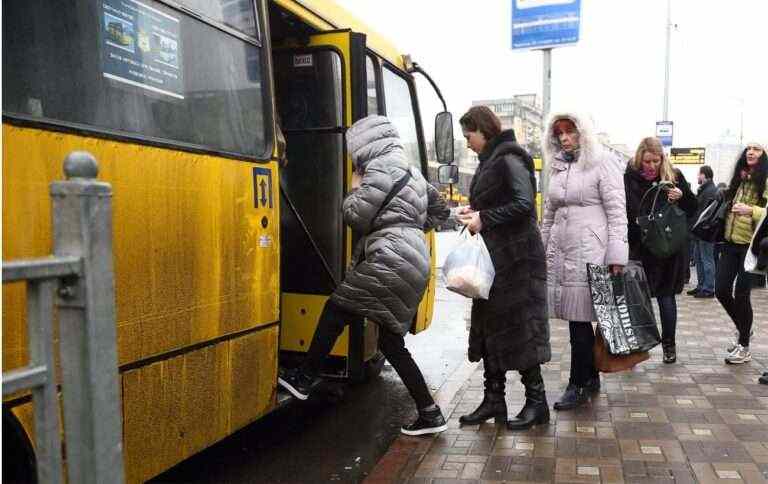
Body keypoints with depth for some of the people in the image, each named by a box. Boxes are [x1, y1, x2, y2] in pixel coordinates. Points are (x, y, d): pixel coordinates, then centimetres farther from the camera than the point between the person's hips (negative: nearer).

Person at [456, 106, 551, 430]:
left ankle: (536, 402, 11)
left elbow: (524, 204, -23)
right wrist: (474, 212, 3)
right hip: (493, 260, 10)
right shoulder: (490, 162, 16)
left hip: (517, 261, -9)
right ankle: (494, 400, 19)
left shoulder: (509, 160, -12)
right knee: (489, 328, 10)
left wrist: (484, 219, -20)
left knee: (519, 329, -2)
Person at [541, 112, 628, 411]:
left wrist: (616, 257, -13)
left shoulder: (602, 162, -3)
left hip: (589, 252, -6)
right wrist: (541, 251, 18)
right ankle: (591, 378, 22)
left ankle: (577, 385, 5)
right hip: (560, 252, 6)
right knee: (577, 317, 9)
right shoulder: (558, 167, 16)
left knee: (580, 318, -5)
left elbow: (617, 211, -7)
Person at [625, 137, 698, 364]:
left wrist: (682, 196, -11)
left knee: (666, 294, 7)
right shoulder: (629, 178, -3)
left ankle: (669, 344, 19)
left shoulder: (674, 176, 2)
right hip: (639, 247, -1)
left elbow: (693, 208, 8)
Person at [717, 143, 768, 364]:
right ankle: (743, 330, 30)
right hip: (731, 241, 6)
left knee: (741, 294, -4)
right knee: (721, 290, 5)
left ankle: (744, 347, 13)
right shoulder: (739, 178, 13)